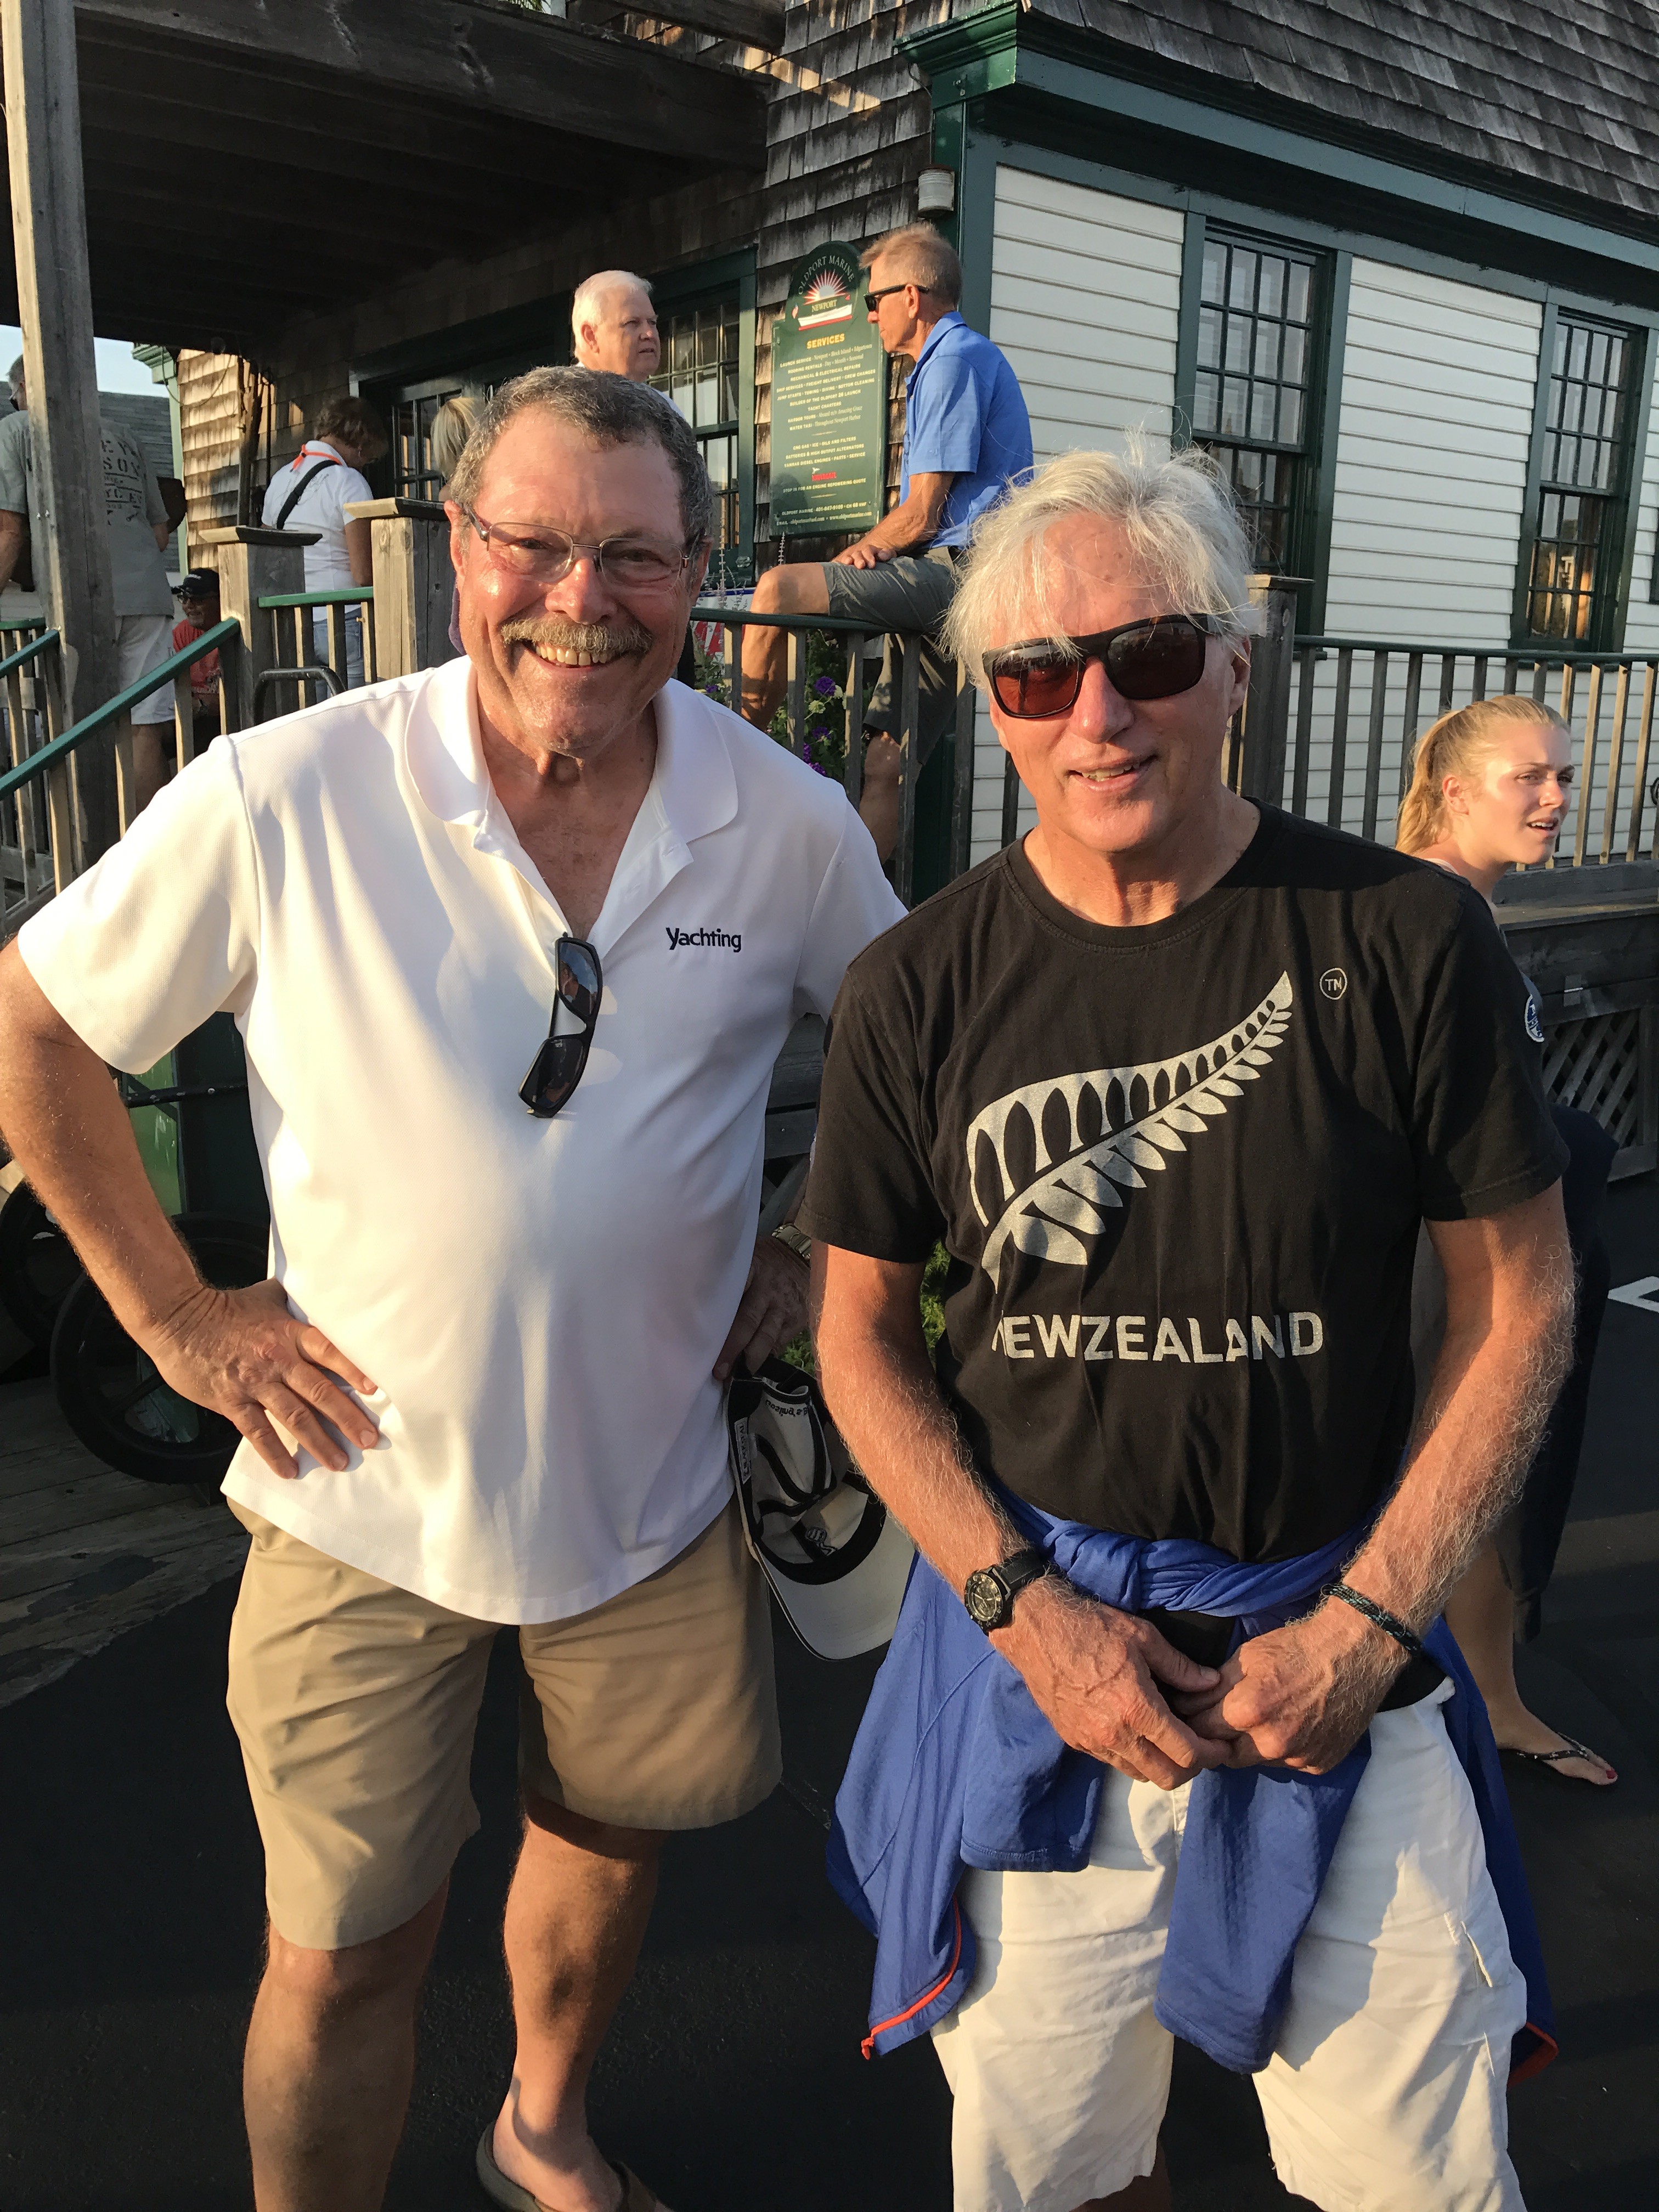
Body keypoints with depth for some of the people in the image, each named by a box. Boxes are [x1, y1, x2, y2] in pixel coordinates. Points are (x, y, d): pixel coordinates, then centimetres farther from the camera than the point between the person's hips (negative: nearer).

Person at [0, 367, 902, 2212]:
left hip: (653, 1488, 3)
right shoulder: (285, 798, -17)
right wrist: (175, 1318, -7)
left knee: (610, 1840, 24)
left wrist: (825, 1249, 1)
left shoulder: (791, 830, -9)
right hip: (366, 1493, -3)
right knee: (345, 1948, 10)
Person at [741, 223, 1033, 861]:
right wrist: (875, 549, 5)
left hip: (956, 572, -10)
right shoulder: (961, 358, 27)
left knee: (779, 588, -20)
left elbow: (922, 515, -13)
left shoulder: (954, 360, -6)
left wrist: (849, 559, 2)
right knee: (880, 768, 5)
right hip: (947, 588, 10)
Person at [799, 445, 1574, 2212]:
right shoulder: (919, 989, -6)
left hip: (1335, 1654, -1)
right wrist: (1025, 1606, -9)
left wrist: (1366, 1620, -9)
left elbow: (1518, 1304, -2)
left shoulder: (1404, 940, -9)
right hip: (1031, 1658, 1)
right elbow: (861, 1336, 1)